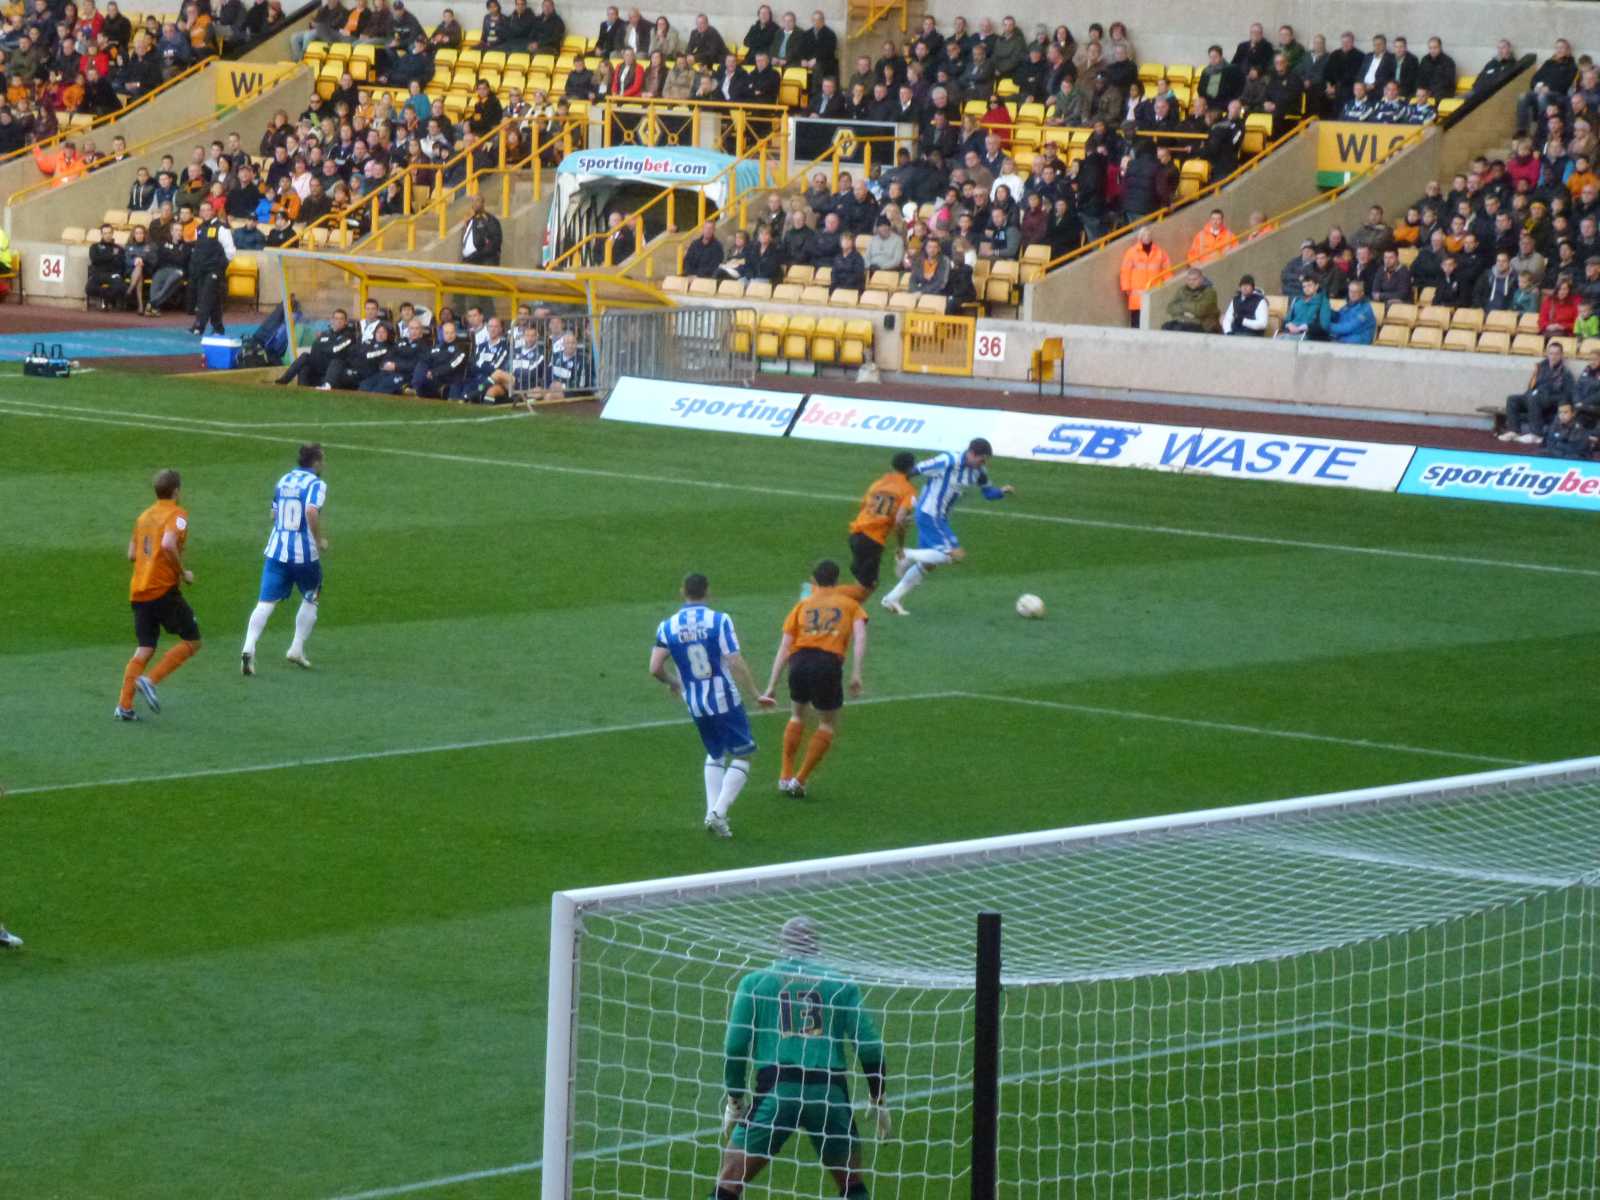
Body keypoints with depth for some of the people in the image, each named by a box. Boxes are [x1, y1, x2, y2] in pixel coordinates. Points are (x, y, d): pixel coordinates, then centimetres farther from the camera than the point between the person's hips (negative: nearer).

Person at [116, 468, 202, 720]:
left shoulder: (144, 516, 17)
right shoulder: (177, 514, -6)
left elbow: (132, 555, 18)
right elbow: (168, 544, -24)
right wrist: (182, 572, -11)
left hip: (138, 592, 7)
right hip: (164, 589, -7)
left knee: (144, 649, 11)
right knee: (191, 642, 3)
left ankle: (124, 706, 1)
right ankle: (150, 680, -12)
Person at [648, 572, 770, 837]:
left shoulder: (668, 626, 0)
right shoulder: (719, 621, -10)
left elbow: (655, 668, -5)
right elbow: (736, 663, -15)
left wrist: (673, 682, 16)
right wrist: (755, 694, -6)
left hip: (695, 704, 4)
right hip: (725, 700, -4)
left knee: (715, 755, 24)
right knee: (743, 755, 6)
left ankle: (712, 813, 11)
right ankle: (719, 812, -10)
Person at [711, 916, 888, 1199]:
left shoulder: (755, 982, 11)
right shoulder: (841, 985, 13)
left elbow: (735, 1046, 5)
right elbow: (870, 1047, 7)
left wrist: (734, 1100, 17)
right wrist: (879, 1101, 18)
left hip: (776, 1090, -1)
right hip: (830, 1093, 1)